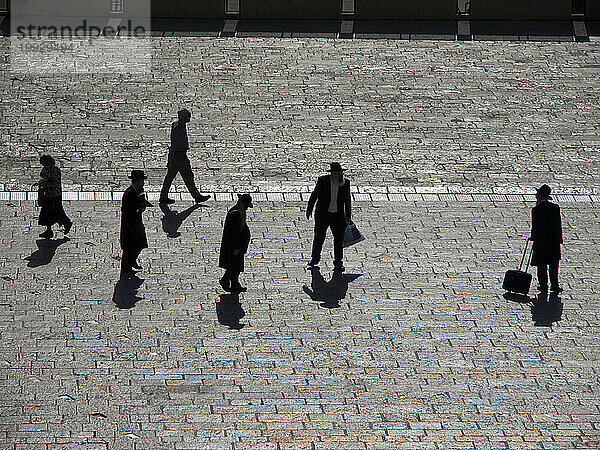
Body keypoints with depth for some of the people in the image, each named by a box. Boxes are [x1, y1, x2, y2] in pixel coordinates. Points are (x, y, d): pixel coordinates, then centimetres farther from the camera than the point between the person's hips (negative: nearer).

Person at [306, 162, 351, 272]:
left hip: (338, 216, 1)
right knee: (319, 237, 7)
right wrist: (309, 209, 1)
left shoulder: (346, 183, -2)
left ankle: (338, 262, 6)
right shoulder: (322, 180, -8)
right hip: (323, 215, -1)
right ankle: (315, 258, 27)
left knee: (339, 238, -2)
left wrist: (348, 216, 9)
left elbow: (347, 201, 8)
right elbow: (314, 195, 1)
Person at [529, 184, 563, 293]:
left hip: (540, 240, -3)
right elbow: (559, 225, 3)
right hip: (554, 240, 3)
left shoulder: (536, 209, -11)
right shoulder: (555, 207, -2)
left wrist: (533, 237, 7)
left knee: (542, 265, 8)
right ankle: (554, 285, 11)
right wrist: (560, 238, 12)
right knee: (554, 264, 11)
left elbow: (535, 226, -8)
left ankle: (543, 285, 10)